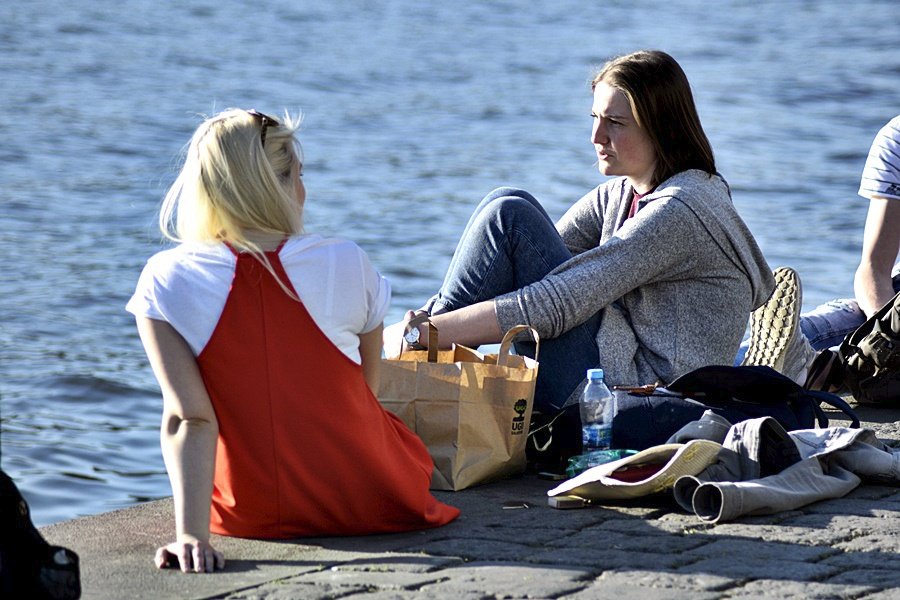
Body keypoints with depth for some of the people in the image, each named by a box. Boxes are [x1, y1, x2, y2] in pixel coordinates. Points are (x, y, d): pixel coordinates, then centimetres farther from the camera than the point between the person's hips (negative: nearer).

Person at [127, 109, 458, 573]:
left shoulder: (166, 281, -13)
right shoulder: (346, 265, -12)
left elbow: (187, 418, -21)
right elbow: (367, 388, 2)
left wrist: (191, 533, -24)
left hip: (250, 514, 0)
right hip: (370, 503, 0)